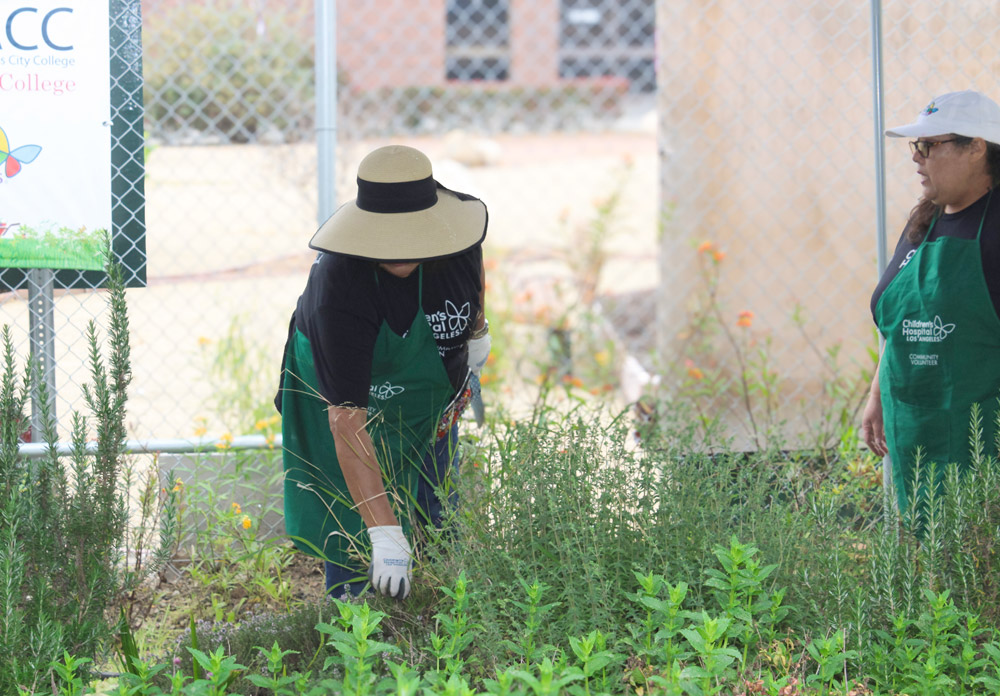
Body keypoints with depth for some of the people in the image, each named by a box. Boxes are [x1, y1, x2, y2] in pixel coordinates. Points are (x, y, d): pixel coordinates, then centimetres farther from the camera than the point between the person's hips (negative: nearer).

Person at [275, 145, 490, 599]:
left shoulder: (454, 230, -28)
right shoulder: (338, 292, -42)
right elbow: (347, 421, -45)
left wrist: (477, 330, 16)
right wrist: (385, 534, -49)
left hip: (434, 391, 5)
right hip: (349, 394, -5)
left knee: (436, 524, 14)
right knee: (356, 531, -6)